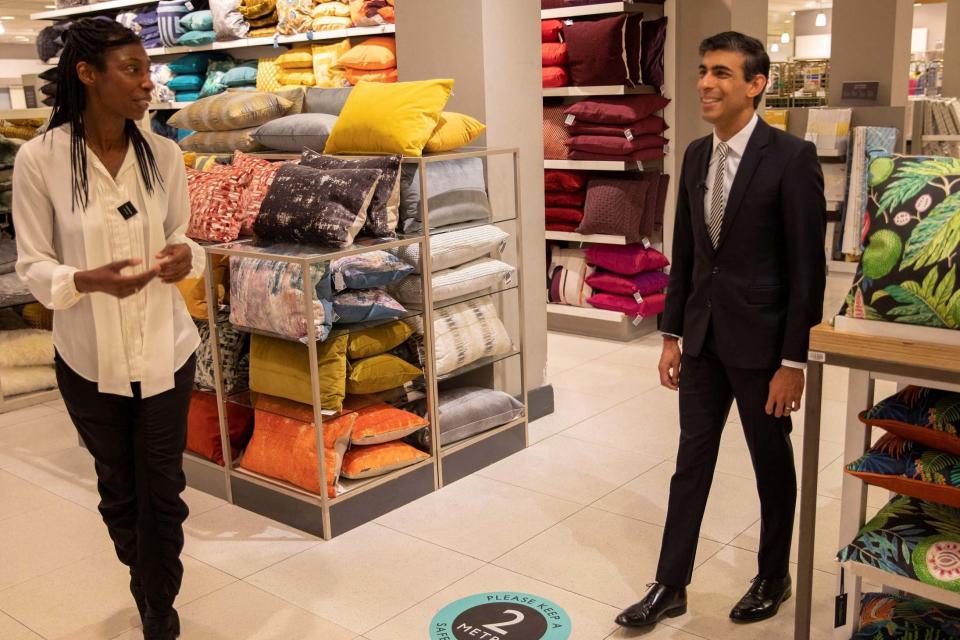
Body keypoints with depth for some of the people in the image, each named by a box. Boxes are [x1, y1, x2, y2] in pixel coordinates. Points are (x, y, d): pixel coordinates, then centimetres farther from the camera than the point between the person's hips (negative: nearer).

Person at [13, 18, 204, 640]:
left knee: (163, 489, 7)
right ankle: (146, 577, 46)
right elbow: (33, 265, -7)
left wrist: (185, 257, -19)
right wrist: (87, 280, -27)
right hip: (89, 356, -1)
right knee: (118, 486, 18)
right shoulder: (40, 158, -13)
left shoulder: (163, 153, -6)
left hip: (165, 349, 1)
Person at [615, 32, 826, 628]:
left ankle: (774, 579, 34)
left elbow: (808, 266, -14)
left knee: (772, 465, 13)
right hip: (703, 337, 6)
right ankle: (671, 585, 24)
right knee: (692, 460, 12)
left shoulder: (792, 158, -14)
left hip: (760, 340, -5)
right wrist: (672, 334, 9)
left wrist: (794, 361, -15)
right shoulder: (696, 154, 6)